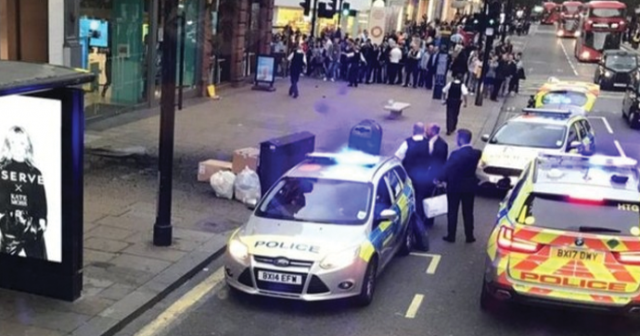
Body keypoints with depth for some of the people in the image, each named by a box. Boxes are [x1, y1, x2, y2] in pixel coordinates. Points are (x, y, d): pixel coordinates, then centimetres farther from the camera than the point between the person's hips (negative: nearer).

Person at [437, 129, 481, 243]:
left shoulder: (456, 154, -22)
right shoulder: (476, 153, -7)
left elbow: (447, 169, -16)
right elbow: (472, 167, 3)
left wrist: (439, 179, -2)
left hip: (455, 186, -4)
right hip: (469, 186, 4)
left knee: (452, 212, 9)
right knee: (468, 212, 13)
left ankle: (451, 236, 16)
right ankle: (469, 236, 19)